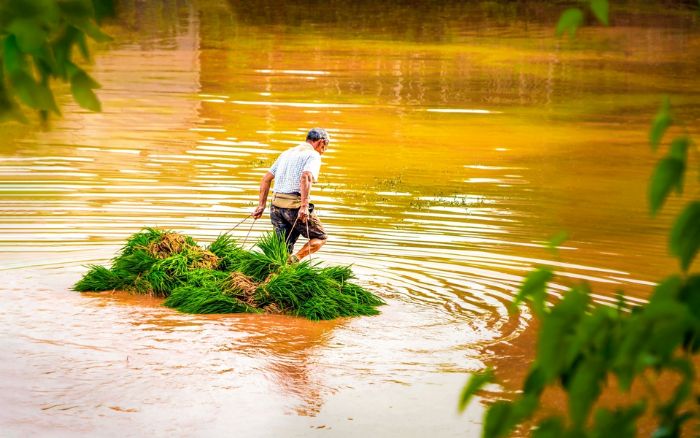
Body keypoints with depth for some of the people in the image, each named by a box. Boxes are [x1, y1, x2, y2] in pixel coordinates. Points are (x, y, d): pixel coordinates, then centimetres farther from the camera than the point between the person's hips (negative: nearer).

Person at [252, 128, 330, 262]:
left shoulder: (287, 153, 23)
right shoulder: (313, 155, -1)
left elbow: (266, 179, 19)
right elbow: (305, 177, -21)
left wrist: (261, 205, 19)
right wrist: (304, 206, -27)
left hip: (276, 205, 7)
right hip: (295, 205, -6)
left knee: (284, 248, 11)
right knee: (320, 238, 10)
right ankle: (295, 259, -12)